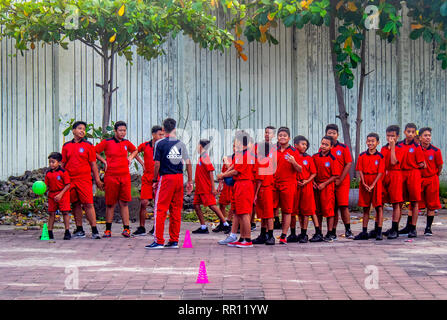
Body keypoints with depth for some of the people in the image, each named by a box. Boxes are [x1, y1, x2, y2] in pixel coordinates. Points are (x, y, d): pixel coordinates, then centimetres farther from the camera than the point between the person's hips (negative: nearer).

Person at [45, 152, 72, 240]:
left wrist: (60, 194, -18)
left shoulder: (63, 172, -10)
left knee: (65, 212, -5)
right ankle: (49, 233, 13)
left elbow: (68, 185, -11)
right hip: (52, 195, 5)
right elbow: (47, 186, 10)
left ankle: (67, 232, 0)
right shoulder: (48, 173, 6)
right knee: (51, 213, 7)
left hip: (63, 194, -5)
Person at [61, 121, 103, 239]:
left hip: (85, 179, -3)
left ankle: (94, 230, -9)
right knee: (75, 205, 8)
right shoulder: (66, 146, 11)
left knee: (88, 204, -9)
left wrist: (97, 180, 2)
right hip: (70, 180, 3)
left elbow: (93, 164, 5)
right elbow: (63, 164, 16)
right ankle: (79, 230, 16)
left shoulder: (88, 145, 4)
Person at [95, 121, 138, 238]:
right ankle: (108, 229, 8)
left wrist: (131, 157, 13)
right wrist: (104, 161, -3)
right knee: (110, 204, 2)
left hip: (125, 176, 3)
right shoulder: (107, 142, -1)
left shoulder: (127, 143, 11)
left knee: (124, 203, 1)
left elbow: (135, 150, 31)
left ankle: (126, 228, 1)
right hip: (111, 176, -3)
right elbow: (94, 152, 4)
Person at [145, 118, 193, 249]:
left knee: (160, 210, -1)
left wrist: (155, 180, 2)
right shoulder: (181, 144, 7)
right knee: (176, 210, 9)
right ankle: (174, 241, 12)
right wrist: (190, 181, 13)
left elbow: (157, 164, -7)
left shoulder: (160, 143, -5)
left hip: (166, 178, -4)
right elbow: (188, 163, 7)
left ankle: (159, 241, -5)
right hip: (179, 178, 4)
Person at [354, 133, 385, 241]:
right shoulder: (362, 156, 5)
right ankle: (364, 232, 10)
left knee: (379, 207, -5)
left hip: (376, 182, -3)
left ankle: (378, 232, -3)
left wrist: (372, 185, -14)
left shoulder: (380, 156, -2)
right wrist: (364, 183, -9)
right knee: (365, 208, 7)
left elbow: (380, 172, -6)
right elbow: (360, 170, 3)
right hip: (365, 183, 3)